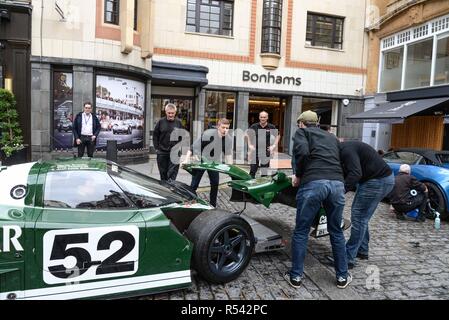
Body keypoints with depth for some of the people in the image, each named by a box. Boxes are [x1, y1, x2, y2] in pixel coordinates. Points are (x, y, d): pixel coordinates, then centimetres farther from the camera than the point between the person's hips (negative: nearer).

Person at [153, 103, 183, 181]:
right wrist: (156, 148, 2)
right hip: (162, 153, 2)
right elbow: (155, 136, 8)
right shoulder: (161, 122, 2)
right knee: (163, 174, 14)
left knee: (172, 175, -7)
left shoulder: (178, 122, 1)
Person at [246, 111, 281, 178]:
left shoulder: (271, 127, 0)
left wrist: (274, 146, 4)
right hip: (255, 151, 0)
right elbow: (247, 134, 12)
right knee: (252, 170, 1)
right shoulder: (254, 126, -1)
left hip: (266, 152, 0)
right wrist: (249, 145, 4)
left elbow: (278, 136, 12)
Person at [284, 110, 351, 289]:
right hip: (337, 184, 5)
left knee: (301, 231, 9)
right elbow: (341, 160, 24)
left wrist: (298, 175, 7)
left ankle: (296, 276, 18)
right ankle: (342, 277, 29)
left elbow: (302, 152, -5)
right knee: (336, 231, 20)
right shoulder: (332, 137, 30)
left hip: (313, 183, -4)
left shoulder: (302, 132, 15)